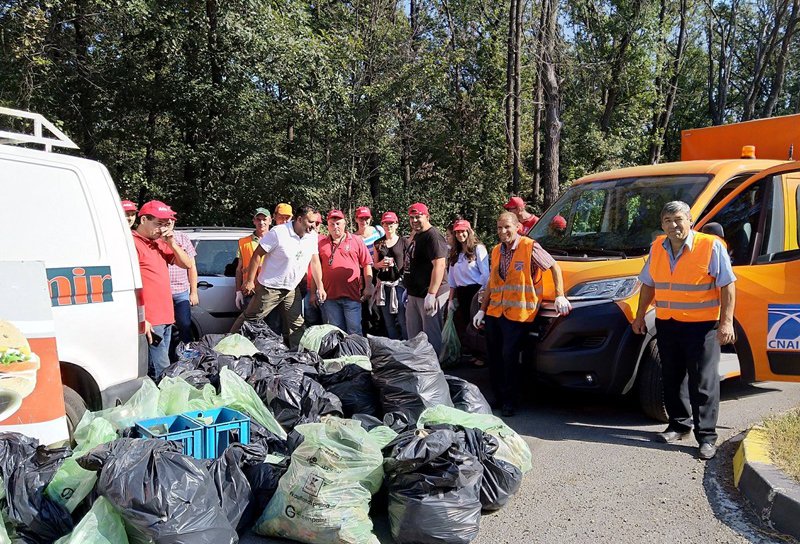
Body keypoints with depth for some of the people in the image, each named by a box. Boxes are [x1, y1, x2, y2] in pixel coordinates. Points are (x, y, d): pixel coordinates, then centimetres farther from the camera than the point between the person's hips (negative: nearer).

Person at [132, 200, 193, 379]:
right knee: (159, 370, -12)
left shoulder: (160, 243, 16)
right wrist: (141, 319, -20)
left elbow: (187, 264, 18)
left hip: (165, 318, 9)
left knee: (161, 366, 12)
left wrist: (172, 244, 1)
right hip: (149, 322, -9)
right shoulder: (133, 243, -10)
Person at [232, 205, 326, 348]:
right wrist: (250, 281, -14)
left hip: (292, 289, 6)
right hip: (270, 288, -6)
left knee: (297, 326, 8)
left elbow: (315, 261, 9)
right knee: (250, 319, 2)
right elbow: (257, 255, -14)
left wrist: (320, 287, 4)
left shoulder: (312, 236, 0)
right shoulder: (278, 232, -18)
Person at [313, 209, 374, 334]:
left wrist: (368, 287, -3)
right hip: (330, 296, 2)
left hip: (352, 295, -2)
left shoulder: (357, 241, 6)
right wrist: (313, 293, 8)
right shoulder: (321, 243, 9)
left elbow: (367, 265, 5)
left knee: (354, 331, -2)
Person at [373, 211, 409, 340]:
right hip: (384, 284, 4)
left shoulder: (404, 242, 1)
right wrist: (381, 263, -4)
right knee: (389, 322, 7)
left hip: (399, 283, -4)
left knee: (403, 320, -8)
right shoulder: (378, 243, 12)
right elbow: (375, 264, 16)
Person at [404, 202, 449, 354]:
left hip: (429, 295, -10)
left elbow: (439, 265, -24)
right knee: (413, 334, 18)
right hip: (414, 294, 10)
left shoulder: (433, 236, -15)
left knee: (431, 336, -3)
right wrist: (408, 288, 24)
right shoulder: (416, 236, 16)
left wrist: (431, 294, -29)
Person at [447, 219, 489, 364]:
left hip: (475, 291, -6)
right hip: (461, 294, 6)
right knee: (461, 324, 6)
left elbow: (485, 274, -9)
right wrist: (451, 299, 12)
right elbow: (452, 279, 17)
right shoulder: (454, 254, 16)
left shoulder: (478, 249, -4)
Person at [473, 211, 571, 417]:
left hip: (518, 314, -7)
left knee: (509, 356, -9)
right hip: (494, 312, 7)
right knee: (494, 357, 10)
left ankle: (509, 401, 5)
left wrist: (560, 296, -12)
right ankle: (498, 397, 24)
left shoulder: (530, 247, -8)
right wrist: (482, 310, 15)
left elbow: (554, 267, -5)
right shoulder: (496, 251, 13)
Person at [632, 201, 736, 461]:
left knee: (703, 383, -2)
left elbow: (727, 285, -9)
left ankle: (706, 437, 5)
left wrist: (727, 322, -15)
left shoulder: (711, 246, -10)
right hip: (666, 324, 6)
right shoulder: (657, 248, 7)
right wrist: (640, 316, 15)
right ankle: (679, 424, 29)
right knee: (672, 378, 14)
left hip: (701, 325, -6)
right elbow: (648, 284, 17)